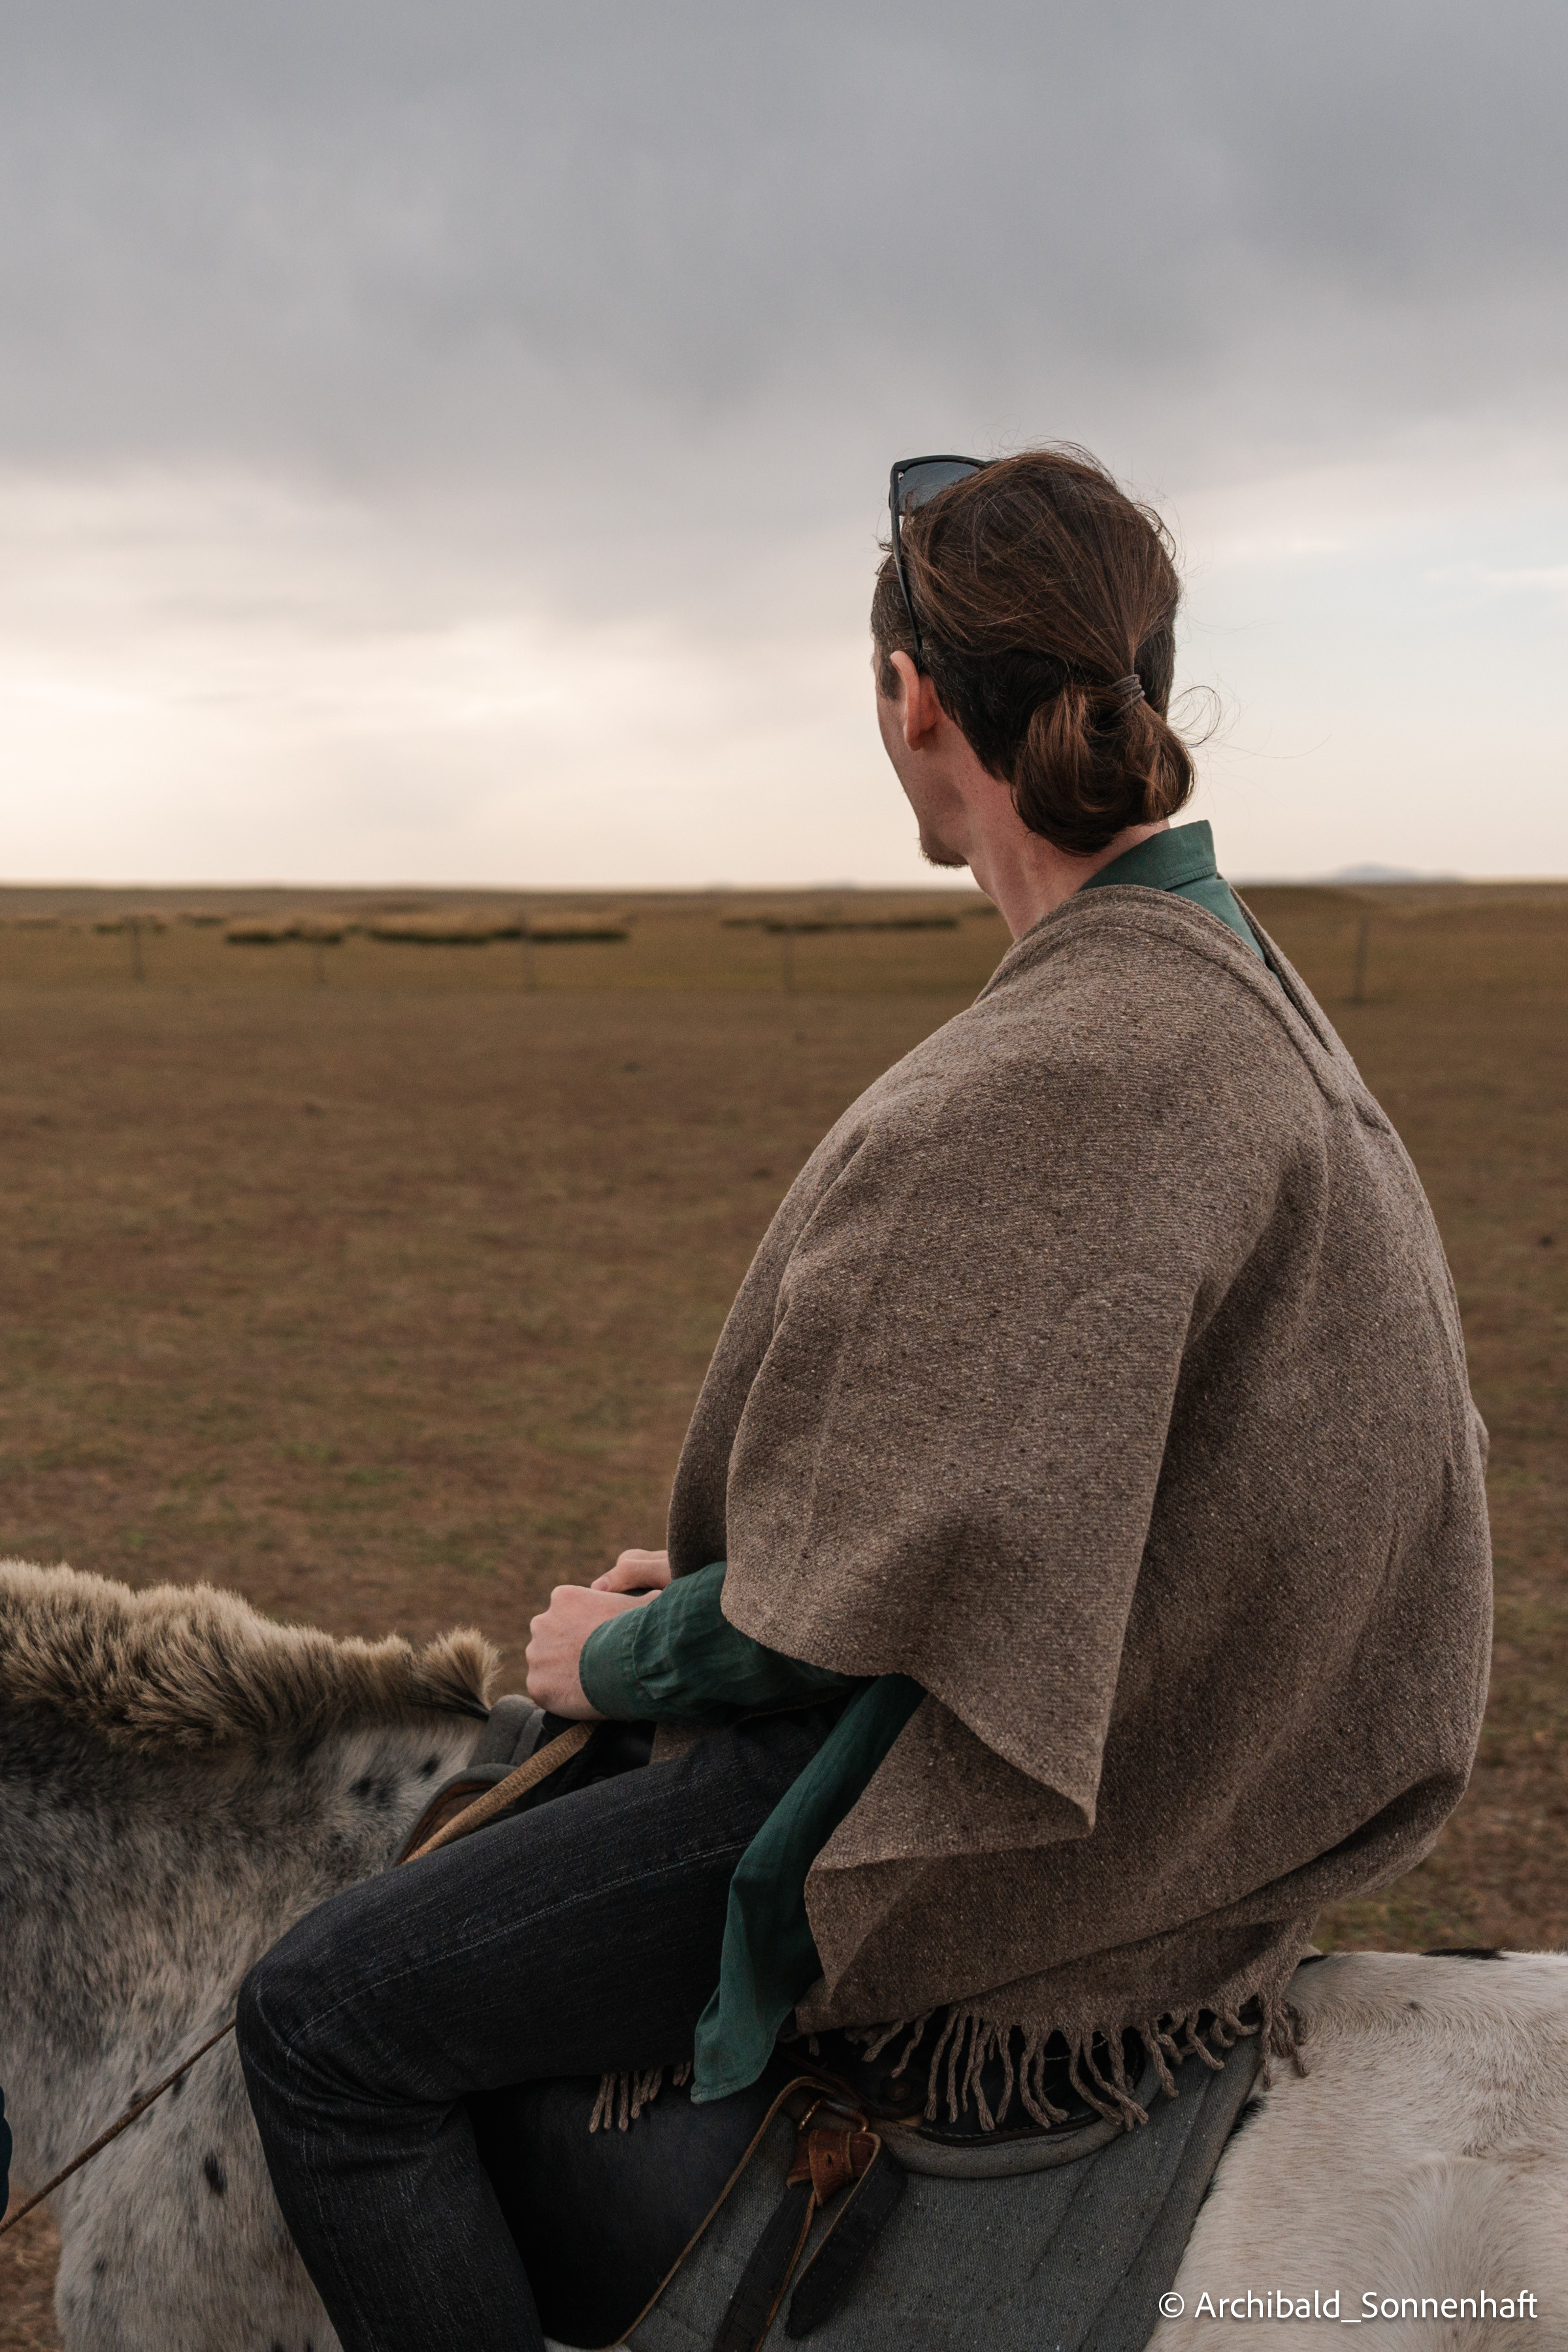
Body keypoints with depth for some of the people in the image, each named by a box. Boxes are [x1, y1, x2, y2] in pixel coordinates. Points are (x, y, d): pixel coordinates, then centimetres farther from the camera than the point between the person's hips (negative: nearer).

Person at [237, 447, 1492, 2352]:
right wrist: (707, 1568, 11)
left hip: (997, 1809, -10)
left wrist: (613, 1658, -6)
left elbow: (870, 1592, -25)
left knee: (318, 2021, -6)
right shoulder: (1212, 980, 5)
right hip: (1118, 1705, 10)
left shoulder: (1074, 1067, -28)